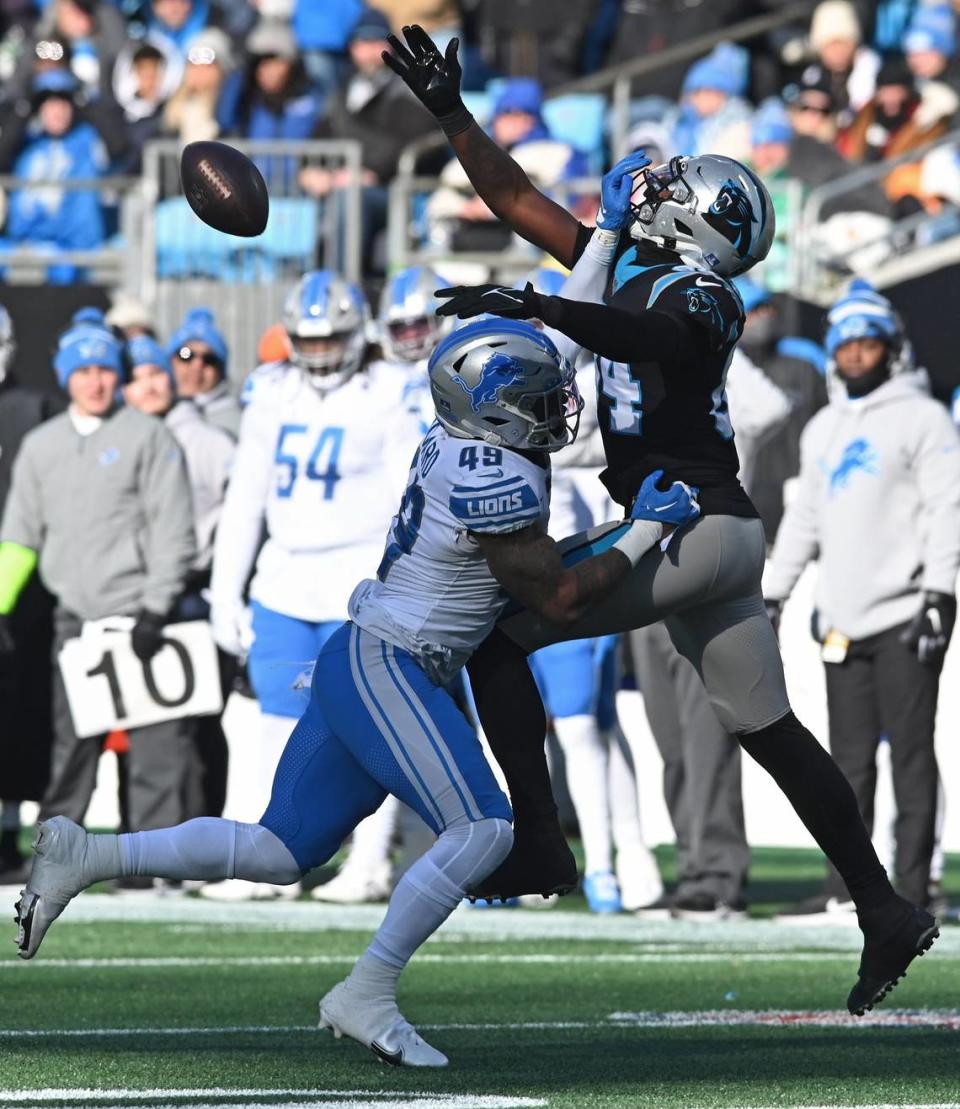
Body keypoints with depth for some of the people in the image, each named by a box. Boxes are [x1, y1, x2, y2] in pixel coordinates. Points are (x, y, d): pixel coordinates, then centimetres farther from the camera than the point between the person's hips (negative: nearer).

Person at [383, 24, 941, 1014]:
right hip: (721, 533, 10)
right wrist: (450, 112, 14)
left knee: (493, 632, -7)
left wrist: (541, 310, -45)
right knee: (768, 729, 12)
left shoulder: (701, 298, -10)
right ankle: (883, 912, 14)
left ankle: (536, 838, -8)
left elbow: (648, 338, -34)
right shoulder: (625, 269, 15)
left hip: (690, 526, -10)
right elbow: (517, 200, 19)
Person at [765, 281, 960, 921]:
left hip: (903, 616, -7)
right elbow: (804, 518, 26)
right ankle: (847, 887, 9)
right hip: (844, 621, 7)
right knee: (850, 759, 7)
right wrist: (772, 594, 22)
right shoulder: (824, 430, 20)